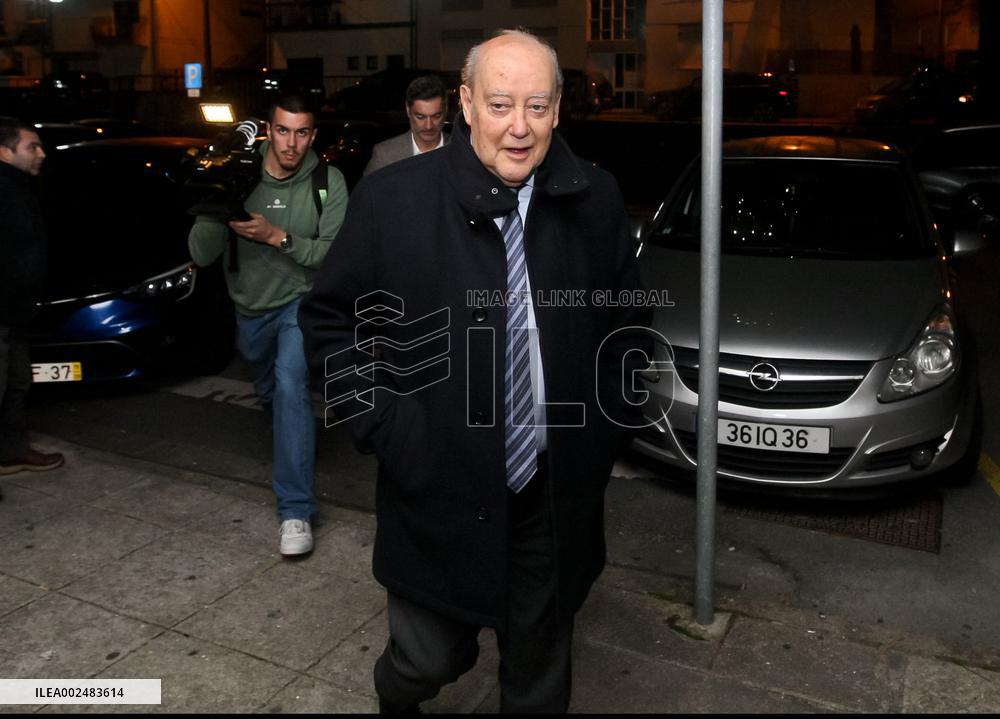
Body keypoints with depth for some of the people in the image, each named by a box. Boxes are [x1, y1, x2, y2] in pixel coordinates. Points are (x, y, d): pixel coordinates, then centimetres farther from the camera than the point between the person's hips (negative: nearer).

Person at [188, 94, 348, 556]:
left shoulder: (328, 182, -15)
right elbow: (201, 254, -15)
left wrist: (278, 237, -32)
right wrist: (214, 213, -36)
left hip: (301, 299, -4)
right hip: (251, 306, 4)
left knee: (290, 383, -27)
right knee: (268, 391, 24)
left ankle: (296, 511, -23)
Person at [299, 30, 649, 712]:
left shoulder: (595, 199, -2)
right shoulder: (393, 198, -10)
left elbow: (623, 317, 12)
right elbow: (327, 319, -2)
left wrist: (607, 421, 5)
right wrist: (385, 426, -9)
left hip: (559, 491, 3)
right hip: (440, 488, -2)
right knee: (429, 659, 12)